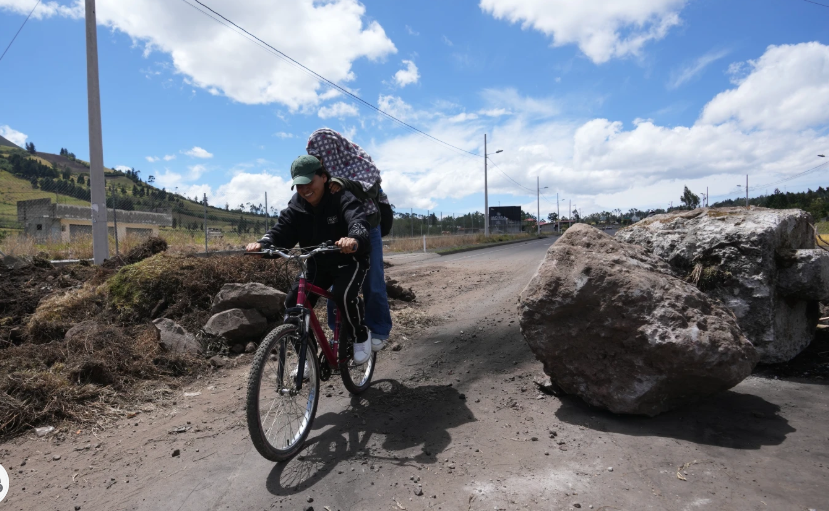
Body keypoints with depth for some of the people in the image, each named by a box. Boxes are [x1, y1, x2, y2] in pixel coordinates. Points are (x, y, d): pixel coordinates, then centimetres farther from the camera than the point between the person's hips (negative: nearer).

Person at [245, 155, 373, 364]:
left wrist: (354, 239, -66)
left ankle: (361, 336, -2)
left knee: (343, 295, -32)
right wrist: (263, 244, -41)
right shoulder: (296, 205, -6)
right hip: (319, 263, 5)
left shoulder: (342, 198, -22)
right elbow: (282, 229, -18)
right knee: (293, 303, -9)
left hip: (350, 260, -5)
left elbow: (358, 222, -41)